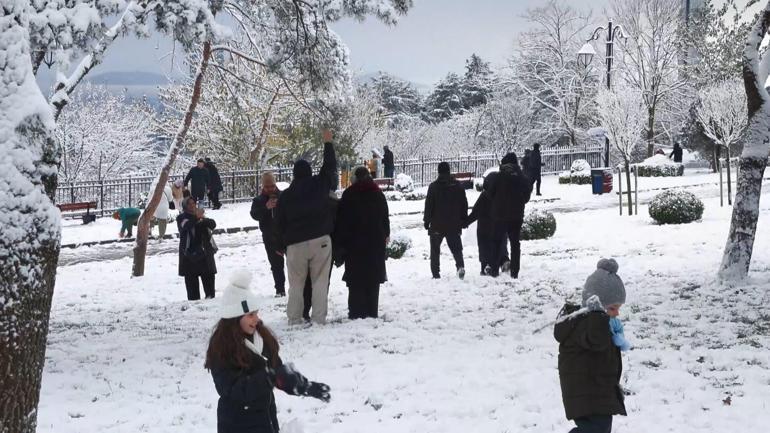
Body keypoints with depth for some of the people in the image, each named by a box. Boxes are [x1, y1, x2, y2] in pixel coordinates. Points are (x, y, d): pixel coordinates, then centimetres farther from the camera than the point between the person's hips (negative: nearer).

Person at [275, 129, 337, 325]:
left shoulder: (285, 195, 0)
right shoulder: (319, 184, -3)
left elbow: (280, 223, 5)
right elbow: (330, 166, 12)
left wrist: (281, 245, 17)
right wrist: (328, 143, 24)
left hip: (295, 244, 0)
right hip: (320, 240, 0)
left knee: (296, 283, 8)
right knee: (320, 281, 3)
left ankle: (294, 320, 8)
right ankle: (318, 319, -2)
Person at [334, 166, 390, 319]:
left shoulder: (349, 195, -6)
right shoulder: (378, 195, 6)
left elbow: (342, 221, -7)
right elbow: (385, 217, 13)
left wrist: (340, 242, -2)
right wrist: (385, 235, 26)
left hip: (354, 243, -3)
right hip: (376, 242, 3)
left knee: (356, 279, 0)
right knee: (373, 278, 8)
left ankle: (357, 312, -2)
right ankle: (371, 311, 8)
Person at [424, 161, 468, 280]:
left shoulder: (434, 186, -9)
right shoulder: (458, 186, 3)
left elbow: (428, 205, -7)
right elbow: (464, 204, 8)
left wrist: (426, 220, 2)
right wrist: (464, 220, 17)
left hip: (437, 225, -3)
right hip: (454, 224, 3)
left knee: (435, 249, 8)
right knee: (456, 247, 9)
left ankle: (435, 272, 5)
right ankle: (460, 266, -16)